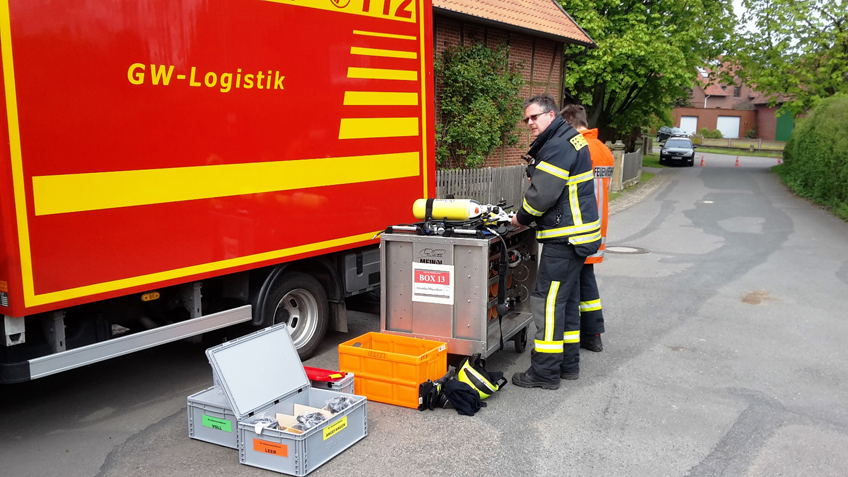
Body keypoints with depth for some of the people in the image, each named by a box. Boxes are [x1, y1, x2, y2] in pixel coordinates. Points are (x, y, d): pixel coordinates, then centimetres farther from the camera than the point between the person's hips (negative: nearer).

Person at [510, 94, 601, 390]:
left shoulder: (558, 146, -17)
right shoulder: (570, 139, 17)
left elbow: (542, 193, -22)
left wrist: (522, 218, -5)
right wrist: (528, 216, 11)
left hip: (565, 238, -11)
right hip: (575, 233, 11)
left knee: (547, 300, -6)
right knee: (566, 299, 17)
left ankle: (545, 372, 0)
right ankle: (568, 364, 27)